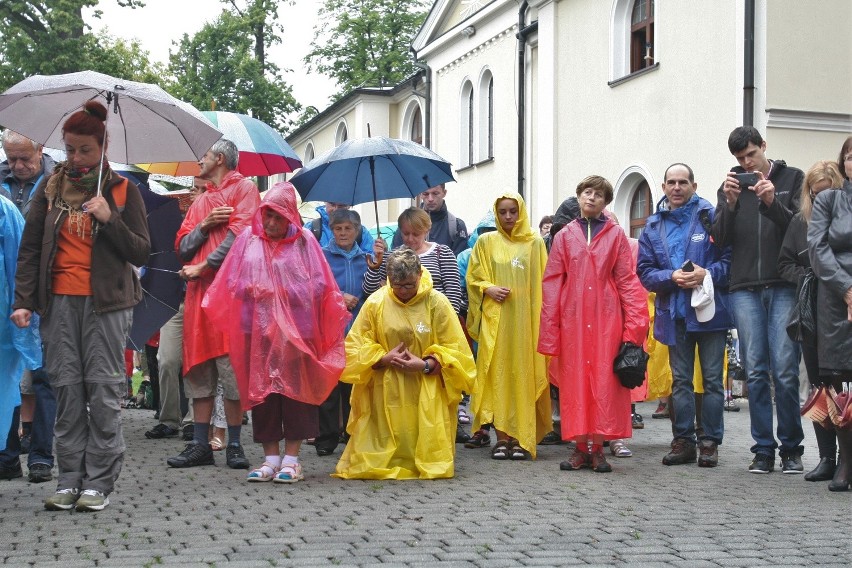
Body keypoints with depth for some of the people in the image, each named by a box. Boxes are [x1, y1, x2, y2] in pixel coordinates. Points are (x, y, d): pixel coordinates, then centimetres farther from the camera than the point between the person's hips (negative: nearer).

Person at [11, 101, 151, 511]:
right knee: (66, 386, 0)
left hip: (106, 302, -2)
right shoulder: (51, 187, 11)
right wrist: (23, 301, 2)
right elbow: (30, 248, 11)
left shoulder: (122, 190, 6)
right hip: (59, 300, 2)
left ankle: (99, 482, 0)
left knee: (103, 388, -5)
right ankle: (70, 479, 5)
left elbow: (141, 252, 3)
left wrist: (110, 220, -12)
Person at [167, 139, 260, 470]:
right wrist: (204, 225, -3)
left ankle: (234, 445, -2)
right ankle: (200, 445, 7)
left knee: (232, 370, -7)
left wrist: (203, 266, -9)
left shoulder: (243, 189, 4)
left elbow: (240, 234, -10)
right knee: (198, 370, 4)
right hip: (198, 293, 7)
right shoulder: (200, 202, 24)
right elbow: (183, 248, 16)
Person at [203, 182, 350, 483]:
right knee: (261, 390, 4)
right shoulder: (248, 239, 7)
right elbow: (232, 282, 5)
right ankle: (270, 457, 13)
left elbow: (319, 285, -4)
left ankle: (292, 458, 7)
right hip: (258, 330, 2)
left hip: (296, 331, -2)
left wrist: (285, 292, -12)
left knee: (295, 389, 0)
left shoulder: (304, 241, 0)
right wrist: (251, 289, -14)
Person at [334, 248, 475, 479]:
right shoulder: (375, 303, -1)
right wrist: (384, 359, -15)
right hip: (386, 393, 1)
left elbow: (453, 348, -1)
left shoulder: (437, 302, -3)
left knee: (426, 450, -3)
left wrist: (425, 365, -17)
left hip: (427, 394, -1)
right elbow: (356, 347, 2)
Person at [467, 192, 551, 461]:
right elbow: (473, 277, 10)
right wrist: (488, 289, -10)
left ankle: (521, 437, 3)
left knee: (523, 375, -2)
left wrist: (542, 317, -5)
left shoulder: (535, 242, 7)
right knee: (497, 373, -3)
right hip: (495, 319, 0)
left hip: (525, 318, 0)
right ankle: (502, 436, 1)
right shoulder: (486, 242, 9)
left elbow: (543, 281, 5)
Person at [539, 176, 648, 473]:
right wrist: (549, 329, 0)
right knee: (574, 380, 1)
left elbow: (627, 280, 4)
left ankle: (598, 448, 4)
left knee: (605, 380, -2)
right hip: (572, 317, 1)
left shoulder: (616, 234, 8)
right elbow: (552, 282, 7)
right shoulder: (564, 236, 11)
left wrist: (633, 324, -5)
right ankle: (580, 448, 7)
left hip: (606, 317, -1)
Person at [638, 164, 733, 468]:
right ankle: (683, 440, 17)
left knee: (712, 378, 2)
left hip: (709, 310, -4)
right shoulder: (653, 226, 9)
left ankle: (710, 442, 9)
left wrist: (708, 274, -21)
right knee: (681, 380, 10)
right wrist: (672, 277, -13)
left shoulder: (712, 216, -3)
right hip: (674, 313, 4)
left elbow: (731, 257, -6)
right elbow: (645, 271, 4)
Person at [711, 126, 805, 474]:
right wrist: (730, 203, -11)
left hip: (784, 287, -2)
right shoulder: (730, 185, 12)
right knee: (755, 371, 2)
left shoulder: (792, 178, 7)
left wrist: (772, 202, -16)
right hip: (745, 290, 2)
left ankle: (791, 448, 6)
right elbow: (720, 240, 5)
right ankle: (763, 448, 8)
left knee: (785, 371, -5)